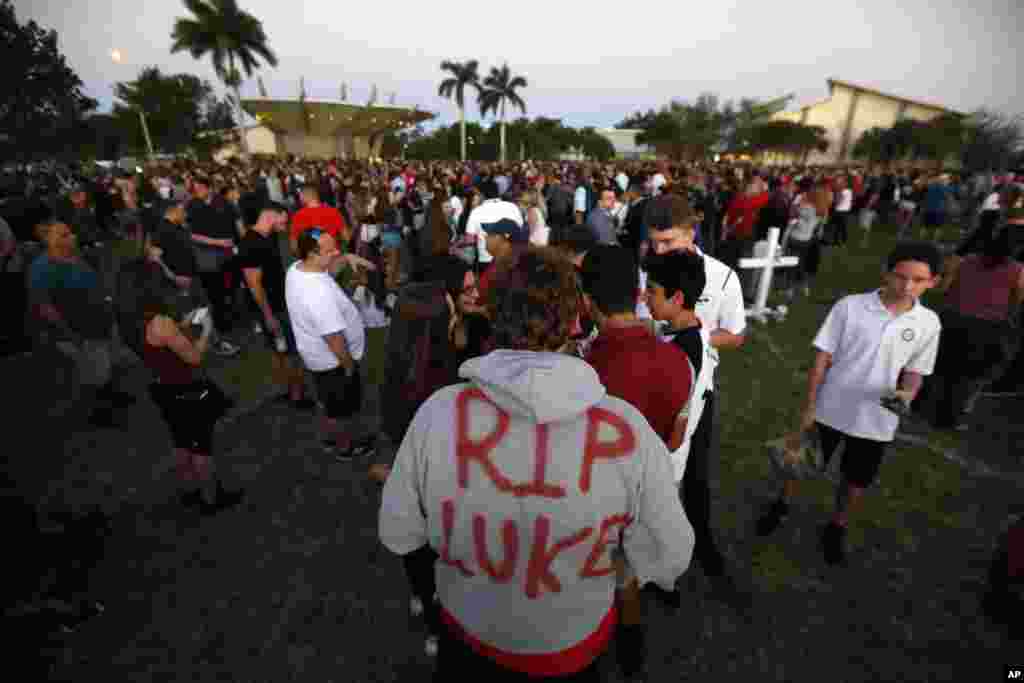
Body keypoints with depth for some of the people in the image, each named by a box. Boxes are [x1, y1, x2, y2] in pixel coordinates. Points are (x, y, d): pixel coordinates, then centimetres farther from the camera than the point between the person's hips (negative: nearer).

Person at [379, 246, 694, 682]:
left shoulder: (440, 412, -29)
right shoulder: (627, 428, -30)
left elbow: (397, 534, -14)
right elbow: (669, 559, -15)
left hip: (468, 628, 1)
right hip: (573, 641, 1)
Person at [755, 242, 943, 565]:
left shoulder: (928, 323, -5)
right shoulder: (850, 307, -14)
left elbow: (914, 371, 5)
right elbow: (822, 358, -11)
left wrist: (907, 394, -18)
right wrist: (808, 407, -11)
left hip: (876, 420, 2)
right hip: (829, 410, -2)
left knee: (857, 482, 19)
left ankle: (836, 529, 45)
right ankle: (781, 506, 44)